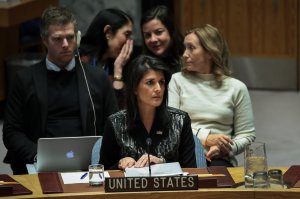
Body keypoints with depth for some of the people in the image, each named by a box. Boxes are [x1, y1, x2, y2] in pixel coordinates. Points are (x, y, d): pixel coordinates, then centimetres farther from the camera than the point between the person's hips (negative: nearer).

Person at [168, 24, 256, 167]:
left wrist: (224, 149, -13)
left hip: (219, 160, 0)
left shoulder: (236, 88, 11)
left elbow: (247, 135, 9)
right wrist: (205, 138, -10)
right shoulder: (178, 80, 13)